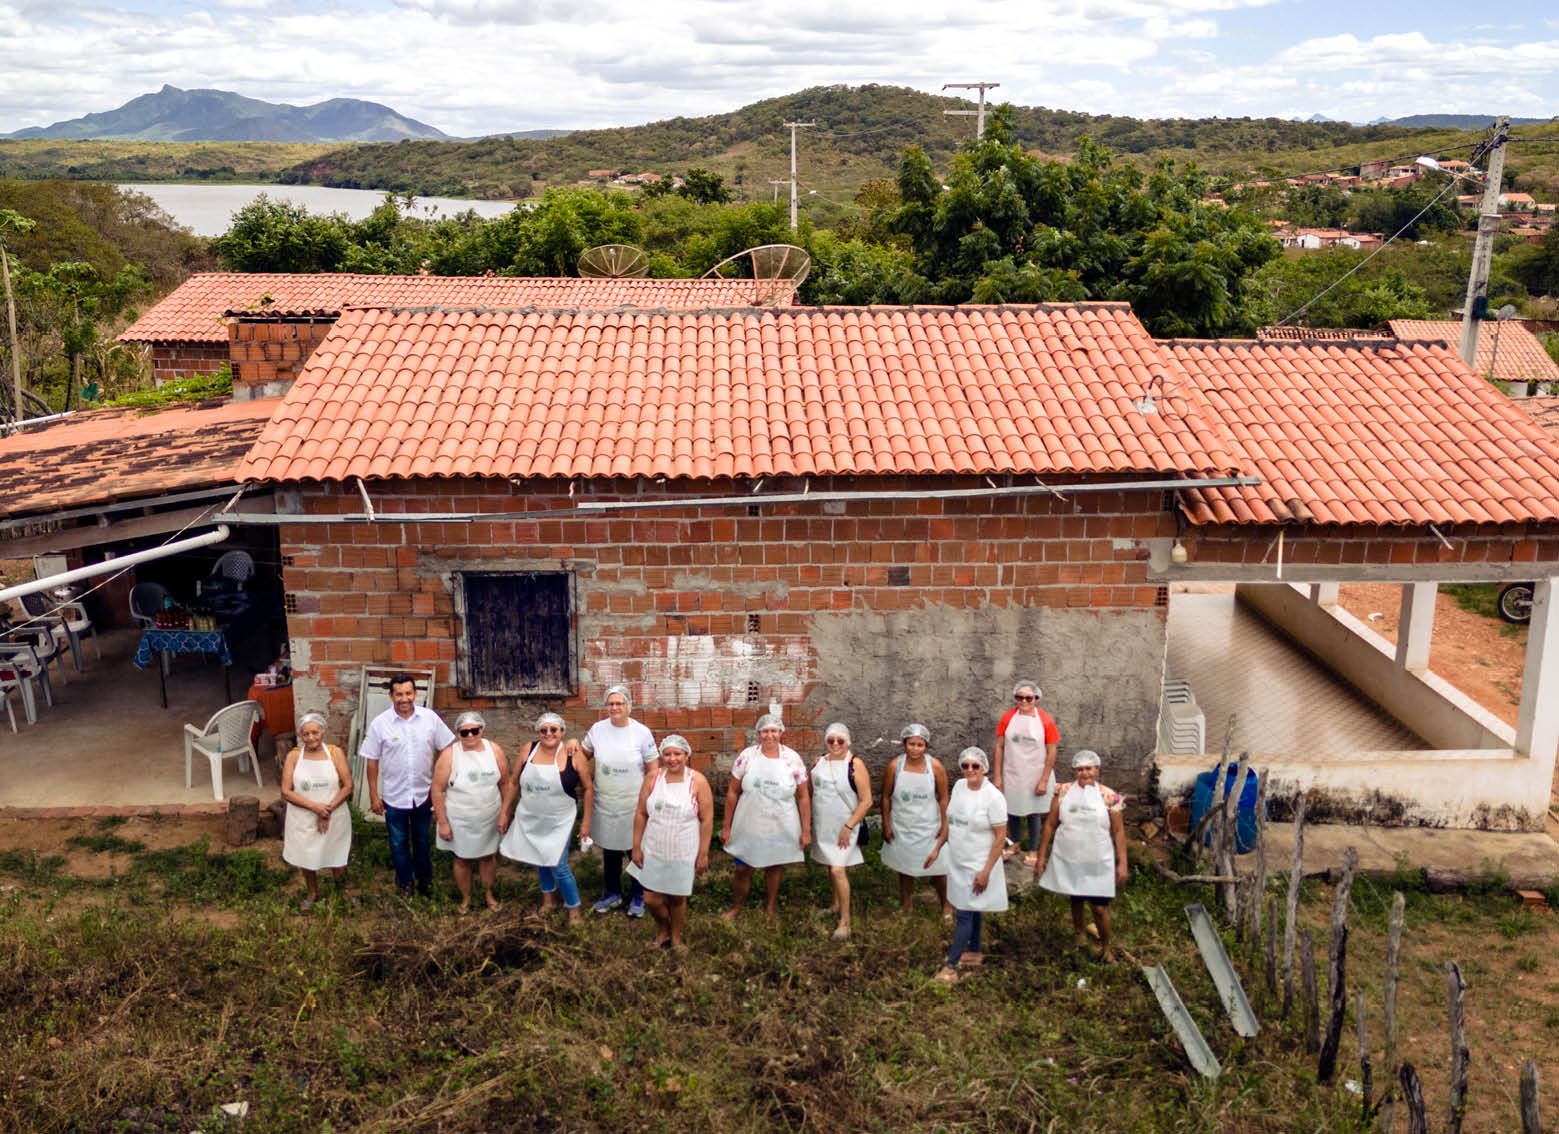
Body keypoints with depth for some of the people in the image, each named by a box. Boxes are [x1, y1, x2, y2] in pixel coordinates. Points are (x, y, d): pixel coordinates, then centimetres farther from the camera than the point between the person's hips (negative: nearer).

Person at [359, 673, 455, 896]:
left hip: (423, 794, 1)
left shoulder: (430, 718, -9)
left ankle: (425, 877, 39)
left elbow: (445, 749, -1)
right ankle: (405, 880, 35)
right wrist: (373, 795, -5)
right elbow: (371, 761, -6)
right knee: (399, 843, 14)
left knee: (423, 840, 18)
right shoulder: (379, 724, -12)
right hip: (394, 796, -1)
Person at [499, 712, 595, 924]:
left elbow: (588, 788, -5)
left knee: (558, 866, -6)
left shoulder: (573, 755, -13)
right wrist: (504, 812, 7)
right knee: (541, 860, 16)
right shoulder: (529, 751, -4)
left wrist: (586, 820, -5)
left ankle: (574, 910, 12)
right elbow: (513, 783, 6)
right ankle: (548, 899, 39)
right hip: (530, 819, 4)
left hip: (558, 822, -4)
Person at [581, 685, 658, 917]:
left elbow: (652, 770, -4)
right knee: (609, 851, 16)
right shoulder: (597, 729, -4)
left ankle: (637, 897, 27)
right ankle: (612, 894, 35)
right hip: (605, 803, 2)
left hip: (634, 804, -2)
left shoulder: (642, 732, -10)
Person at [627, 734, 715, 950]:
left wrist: (703, 853, -9)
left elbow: (707, 820, -8)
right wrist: (636, 847, 1)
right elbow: (640, 814, 2)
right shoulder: (652, 779, -3)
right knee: (651, 899, 6)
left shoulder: (697, 781, -10)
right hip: (654, 851, 2)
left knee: (677, 898, 10)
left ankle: (676, 937, 36)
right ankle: (662, 931, 36)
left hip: (684, 852, -2)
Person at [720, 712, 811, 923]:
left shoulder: (792, 759, -8)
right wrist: (726, 826, -1)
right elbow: (733, 792, -2)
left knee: (774, 867, 16)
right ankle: (736, 906, 34)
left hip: (781, 828, 0)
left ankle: (771, 906, 39)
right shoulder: (747, 755, -8)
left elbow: (803, 797, -3)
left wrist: (806, 830, -3)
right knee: (742, 870, 9)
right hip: (749, 826, 0)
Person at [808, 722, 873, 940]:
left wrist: (848, 827, -17)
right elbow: (811, 791, 15)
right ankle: (837, 904, 37)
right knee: (830, 866, 17)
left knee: (838, 870, -13)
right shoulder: (819, 762, 4)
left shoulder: (855, 765, -13)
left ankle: (845, 921, -6)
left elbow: (866, 801, -14)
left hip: (844, 826, -6)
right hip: (822, 825, 6)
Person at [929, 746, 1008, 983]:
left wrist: (986, 871, -19)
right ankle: (975, 952, 35)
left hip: (978, 866, -6)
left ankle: (951, 967, 1)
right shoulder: (959, 786, 0)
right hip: (957, 861, 6)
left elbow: (1000, 836, -17)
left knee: (965, 914, -3)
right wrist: (937, 848, 12)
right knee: (973, 909, 20)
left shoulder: (993, 797, -20)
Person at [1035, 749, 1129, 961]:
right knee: (1076, 900, 19)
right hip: (1069, 860, 2)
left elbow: (1118, 832, -4)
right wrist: (1042, 855, 2)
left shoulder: (1109, 797, -8)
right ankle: (1079, 933, 46)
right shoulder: (1064, 792, -4)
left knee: (1099, 907, 0)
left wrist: (1122, 863, -6)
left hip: (1098, 864, -2)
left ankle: (1106, 947, 24)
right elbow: (1050, 825, 1)